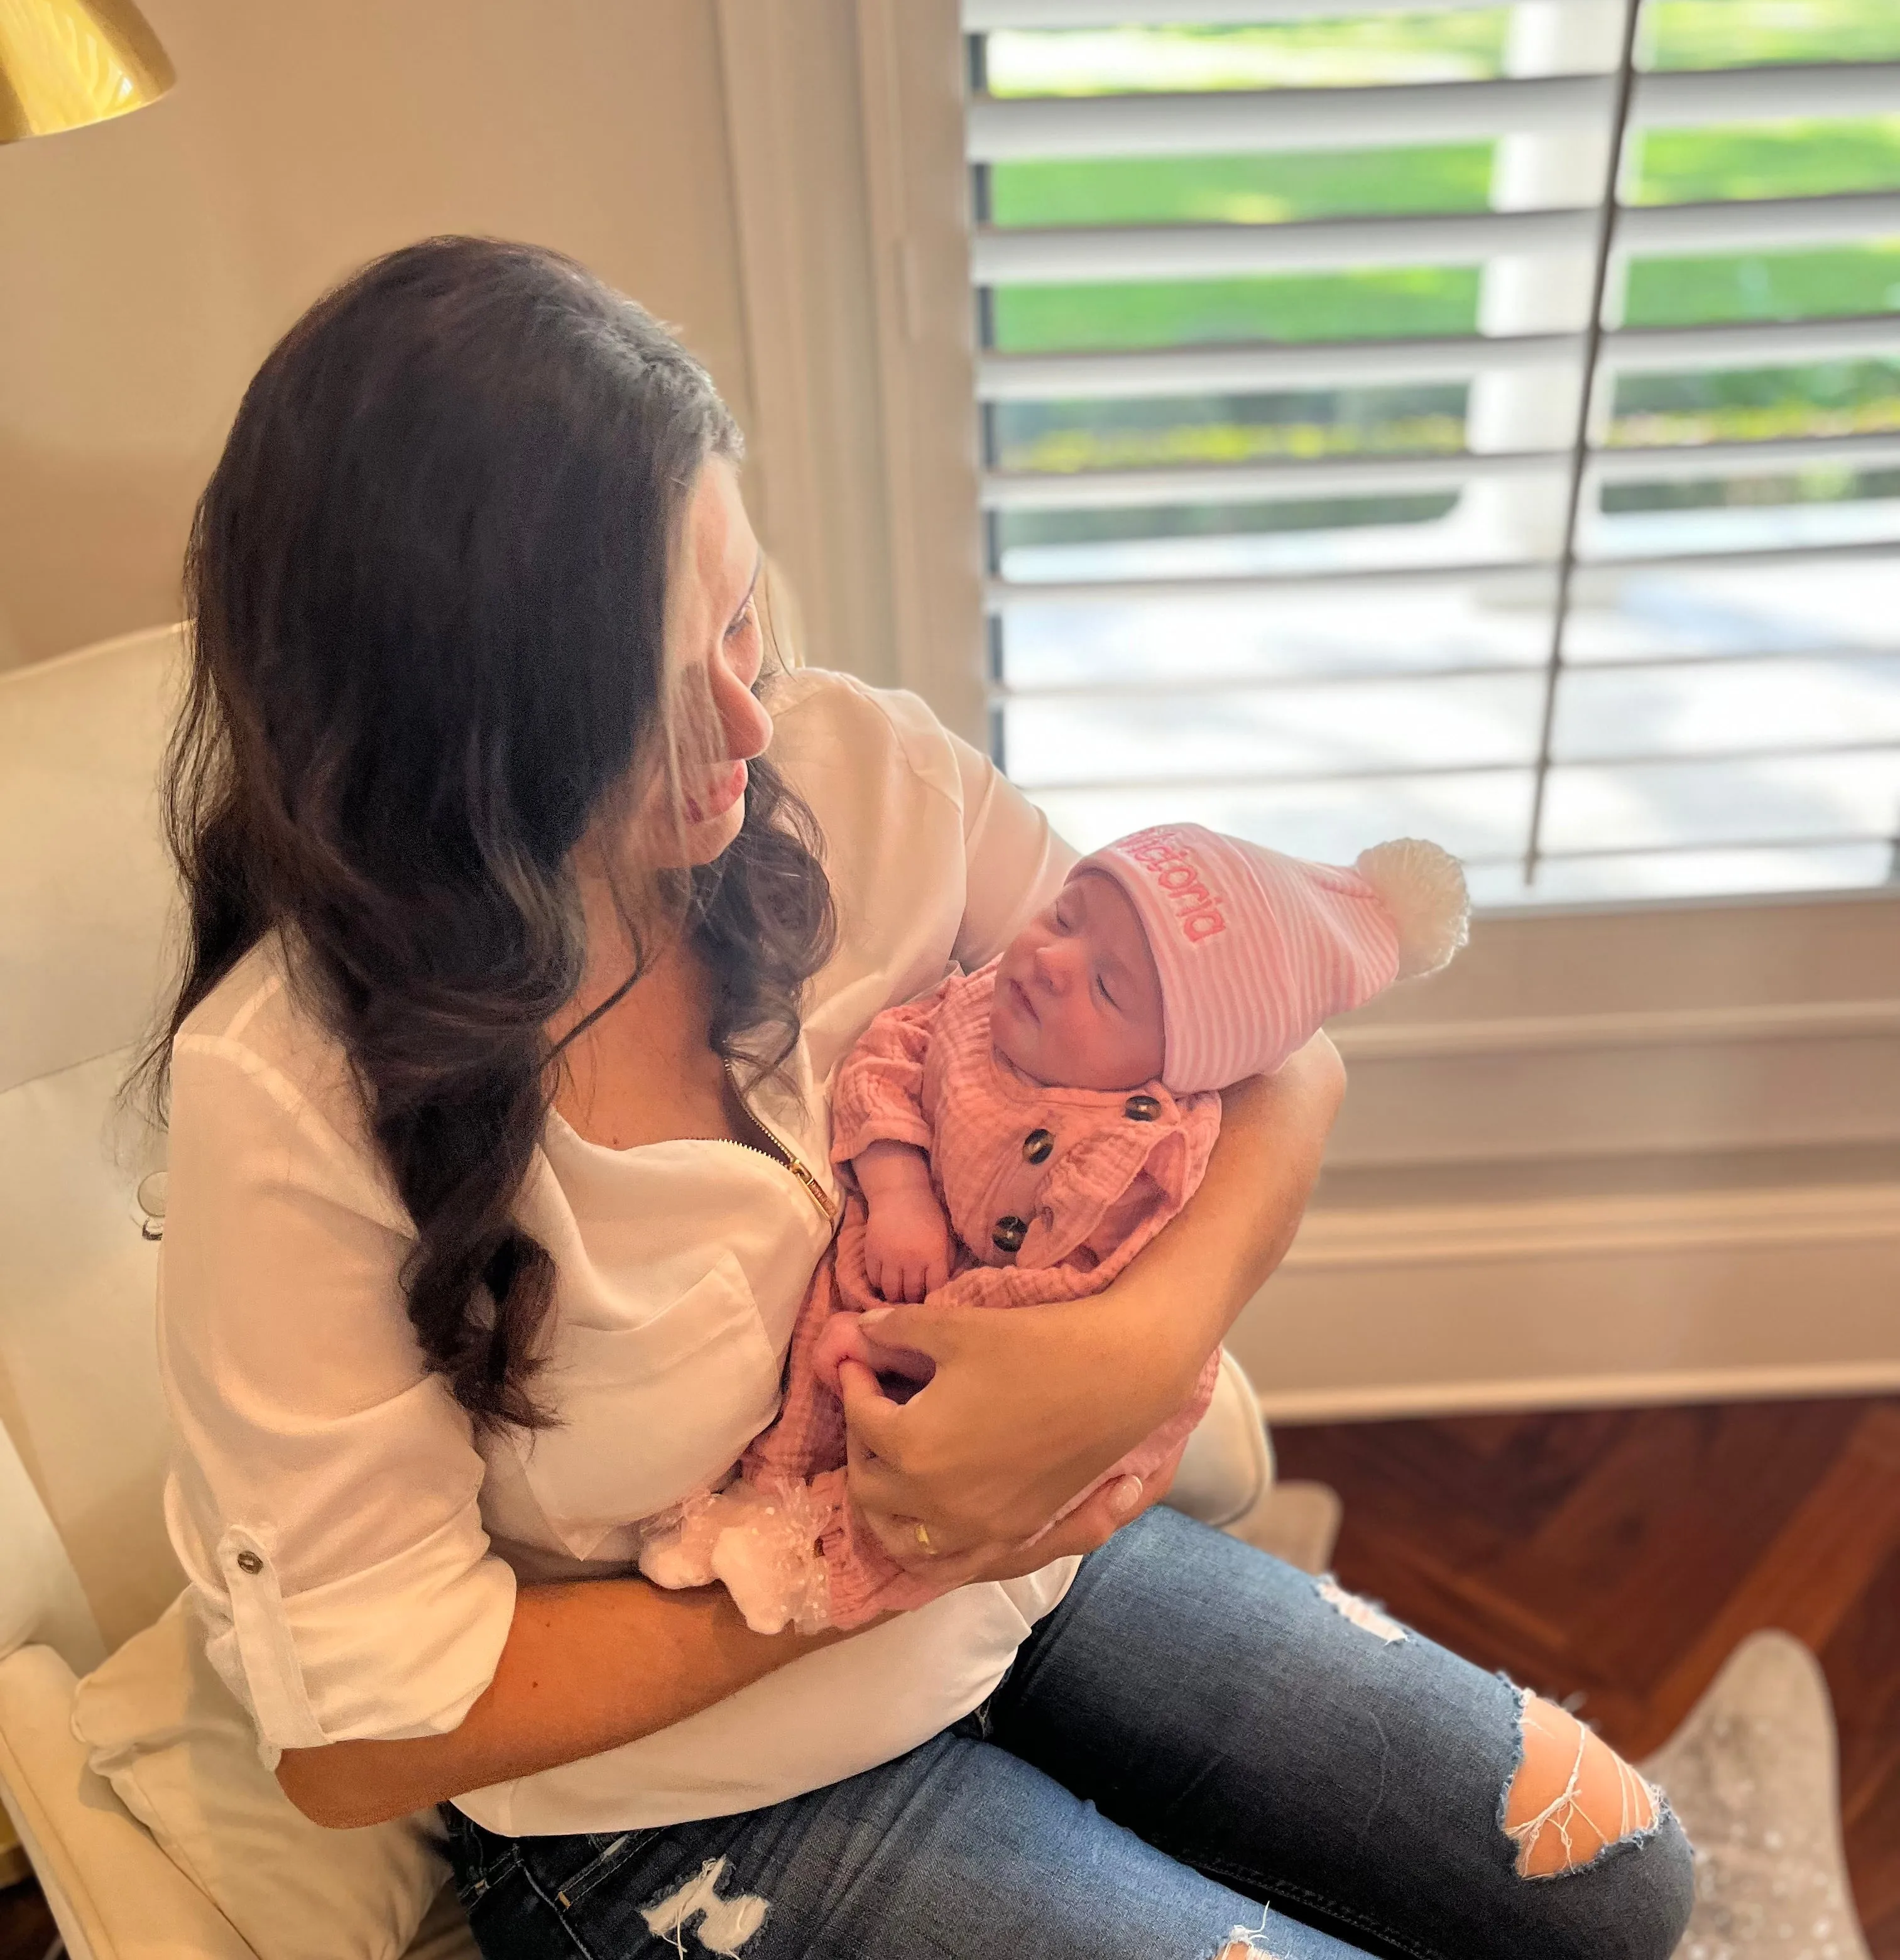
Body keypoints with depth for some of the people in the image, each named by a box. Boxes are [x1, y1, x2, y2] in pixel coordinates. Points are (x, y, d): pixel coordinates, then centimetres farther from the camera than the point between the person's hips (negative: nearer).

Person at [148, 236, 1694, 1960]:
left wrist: (1155, 1332, -29)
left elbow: (1280, 1054, -9)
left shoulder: (849, 773, -16)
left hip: (1014, 1555, 5)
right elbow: (364, 1735, -19)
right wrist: (862, 1558, -22)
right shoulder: (299, 1091, -27)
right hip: (671, 1805, -3)